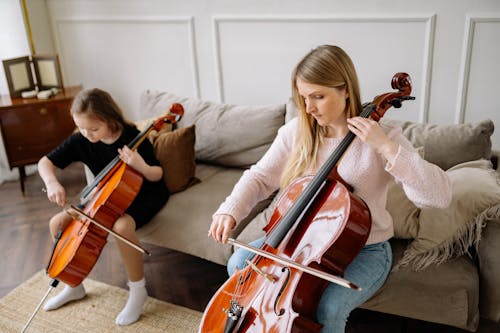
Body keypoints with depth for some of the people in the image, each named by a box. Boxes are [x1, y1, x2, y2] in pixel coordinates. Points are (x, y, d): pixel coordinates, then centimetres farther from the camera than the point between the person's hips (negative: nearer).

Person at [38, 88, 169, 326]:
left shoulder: (133, 137, -22)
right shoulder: (80, 141, -10)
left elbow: (157, 175, -13)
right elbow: (45, 162, -1)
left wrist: (142, 166, -37)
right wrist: (51, 182, -23)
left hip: (143, 197, -6)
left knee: (121, 225, -38)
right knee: (58, 222, -5)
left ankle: (138, 290, -15)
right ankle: (74, 286, 16)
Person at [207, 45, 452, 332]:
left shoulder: (382, 137, -15)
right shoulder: (296, 131, -4)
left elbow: (442, 196, -23)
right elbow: (260, 177, 1)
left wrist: (386, 147, -32)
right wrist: (230, 210, -18)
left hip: (363, 250, -4)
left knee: (327, 308, -28)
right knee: (239, 265, -11)